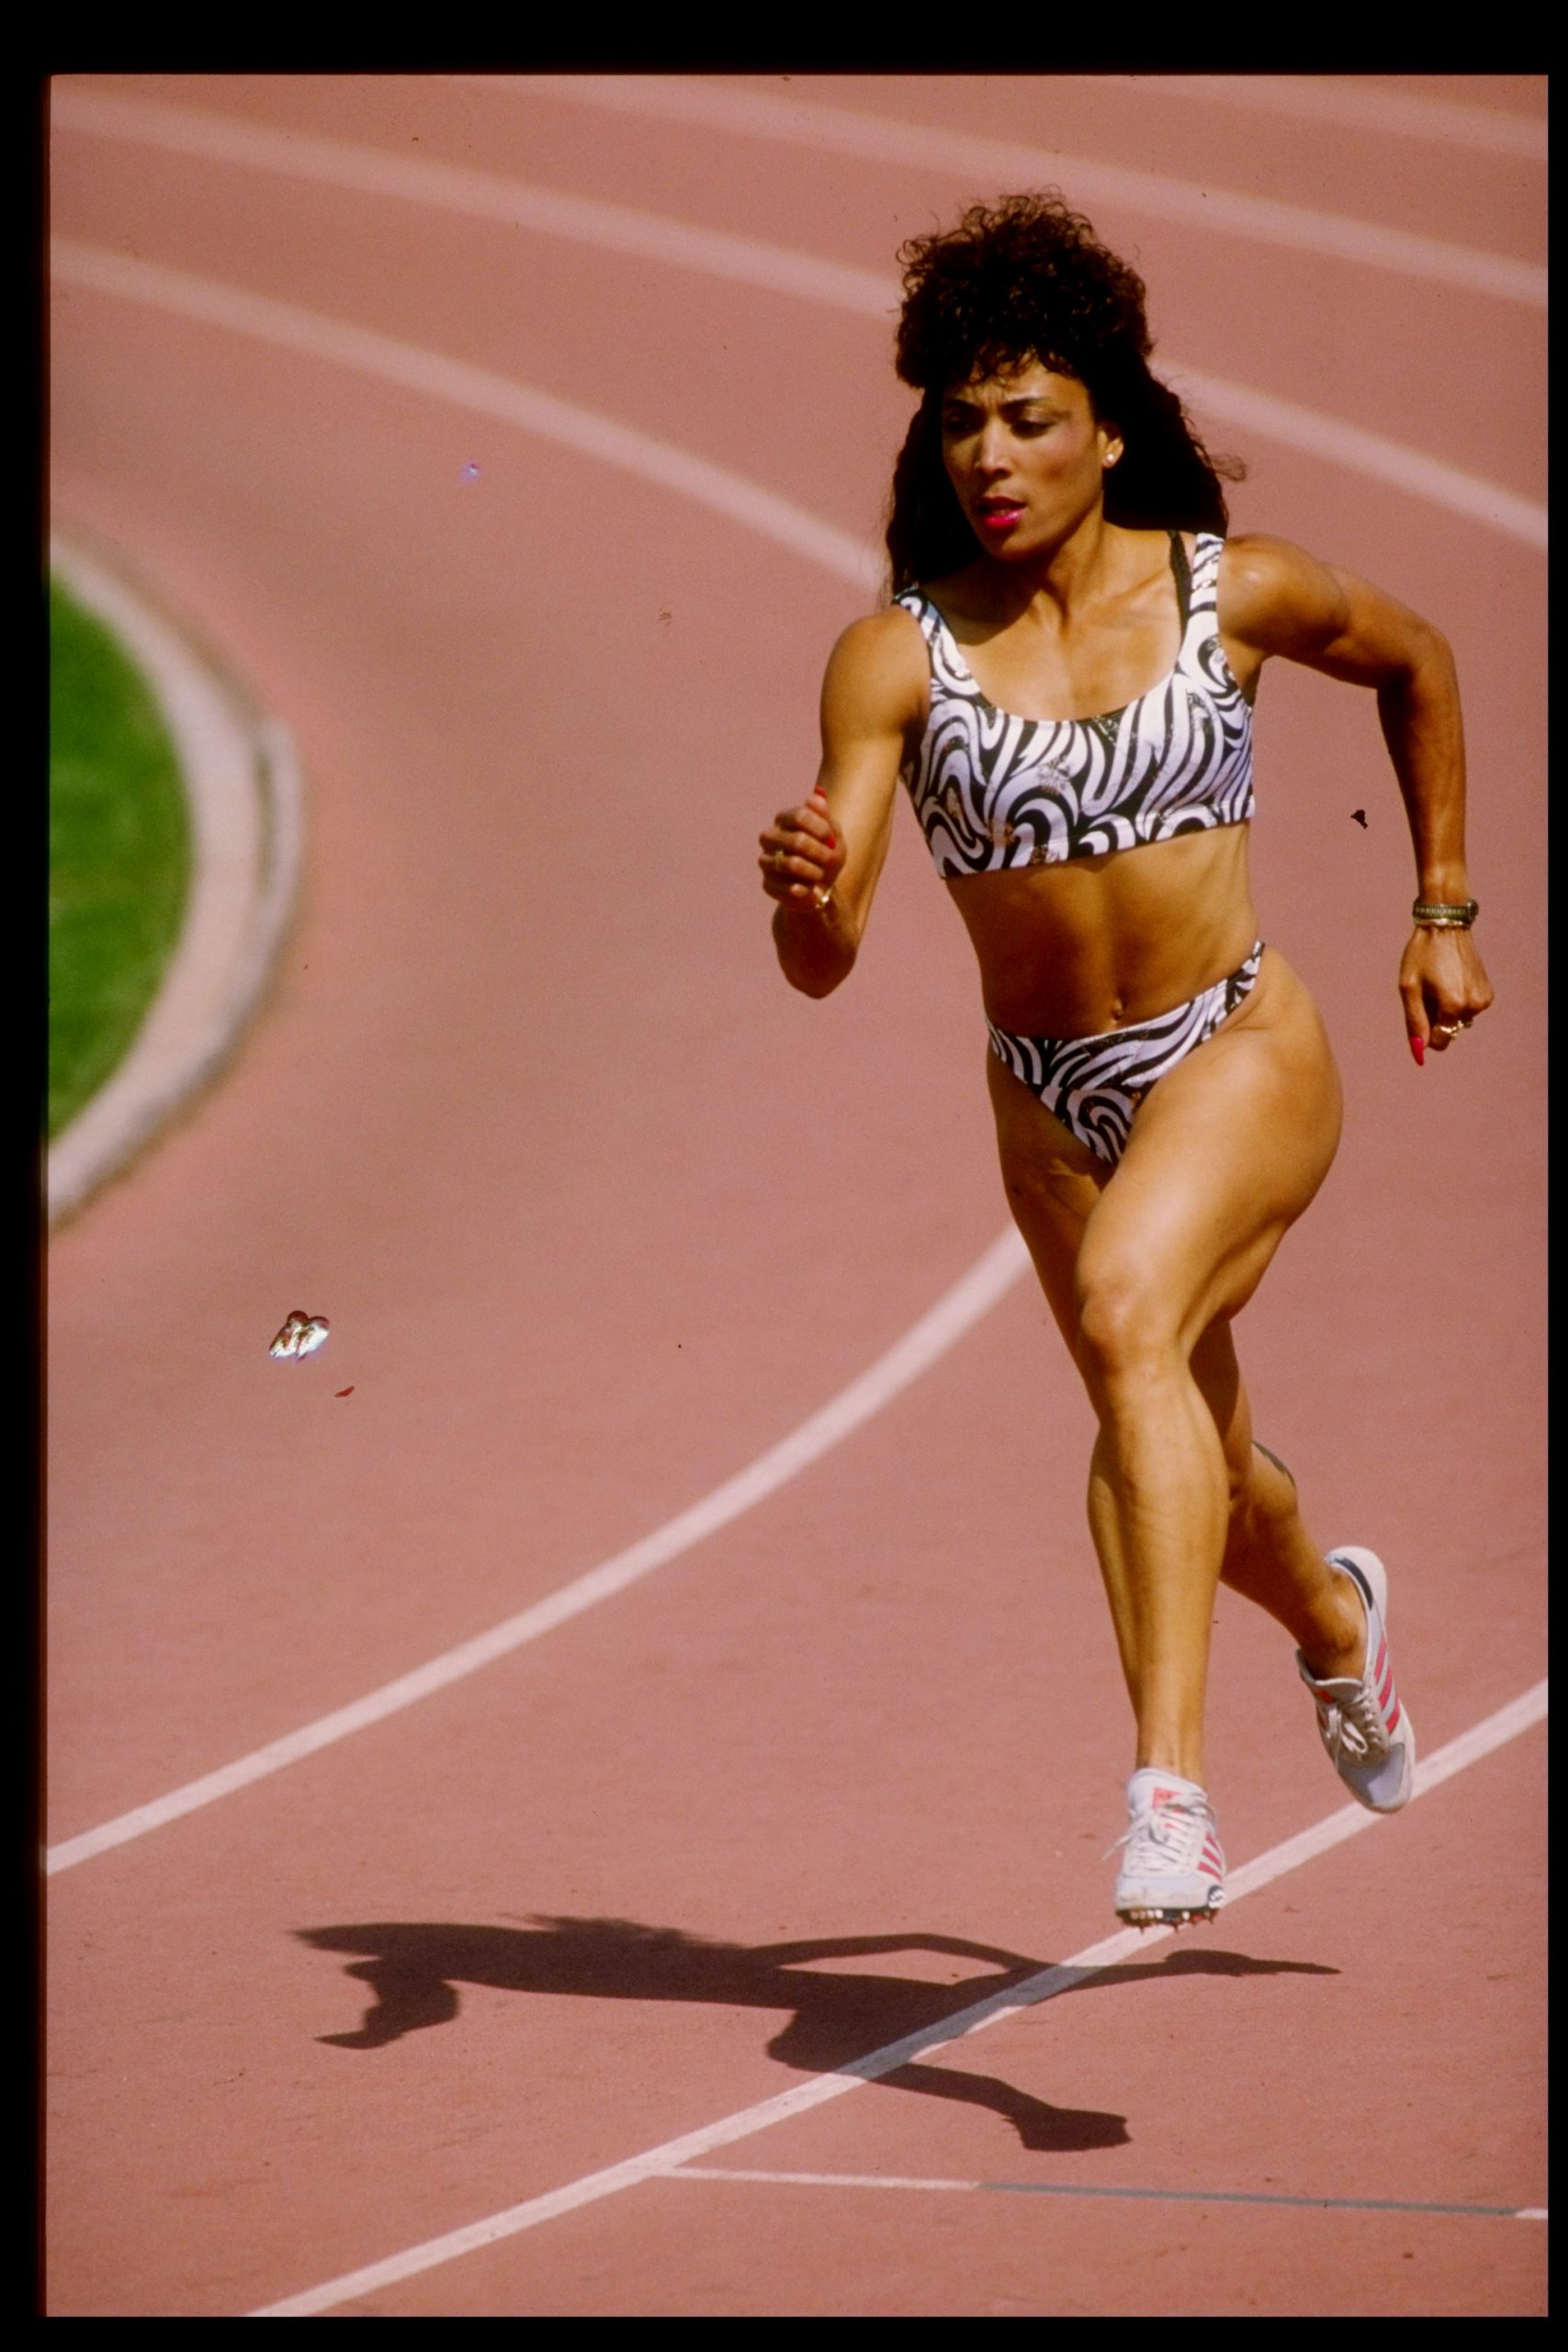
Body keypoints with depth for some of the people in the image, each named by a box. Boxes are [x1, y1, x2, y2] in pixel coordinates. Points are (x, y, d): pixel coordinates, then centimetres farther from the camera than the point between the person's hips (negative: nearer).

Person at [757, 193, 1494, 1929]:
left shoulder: (1235, 594, -8)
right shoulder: (896, 655, -9)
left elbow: (1415, 666, 15)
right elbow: (823, 964, -15)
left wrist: (1443, 913, 14)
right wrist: (804, 893, -39)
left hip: (1242, 1053, -3)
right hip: (1052, 1096, 3)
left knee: (1128, 1314, -32)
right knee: (1182, 1448, 20)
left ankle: (1170, 1783, -38)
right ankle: (1332, 1615, 58)